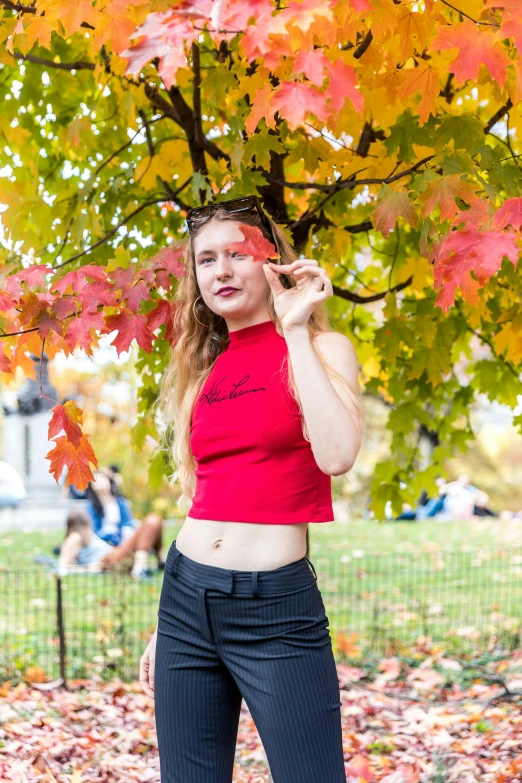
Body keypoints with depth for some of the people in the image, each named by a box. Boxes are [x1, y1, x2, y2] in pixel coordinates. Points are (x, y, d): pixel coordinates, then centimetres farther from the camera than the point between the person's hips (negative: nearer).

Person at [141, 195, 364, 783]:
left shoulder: (320, 349, -1)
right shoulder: (203, 368, 14)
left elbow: (336, 455, -21)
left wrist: (296, 330, -14)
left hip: (278, 605, -5)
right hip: (187, 596, 5)